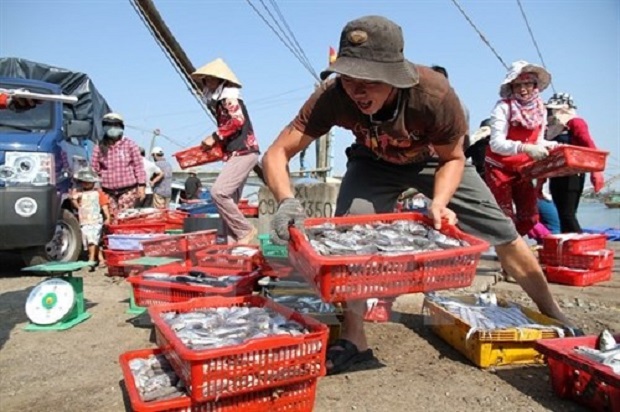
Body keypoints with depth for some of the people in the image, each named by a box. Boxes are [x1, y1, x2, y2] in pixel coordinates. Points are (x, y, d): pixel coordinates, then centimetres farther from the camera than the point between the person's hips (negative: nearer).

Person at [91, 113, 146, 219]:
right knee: (111, 218, 3)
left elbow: (138, 166, 0)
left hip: (128, 190, -2)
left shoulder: (130, 145, 0)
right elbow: (94, 169, 8)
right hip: (108, 192, 2)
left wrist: (141, 185, -4)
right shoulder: (99, 147, 5)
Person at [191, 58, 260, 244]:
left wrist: (215, 137, -16)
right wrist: (217, 142, 9)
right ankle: (233, 241, 10)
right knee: (229, 200, 7)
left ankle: (245, 230, -9)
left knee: (218, 192, -19)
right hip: (236, 154, 10)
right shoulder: (218, 102, 21)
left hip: (243, 153, -10)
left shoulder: (228, 98, -5)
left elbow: (238, 120, -21)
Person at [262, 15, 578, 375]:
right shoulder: (332, 97, -36)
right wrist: (287, 201, -53)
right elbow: (277, 154, -34)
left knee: (500, 231, -1)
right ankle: (354, 339, -9)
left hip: (433, 158, 0)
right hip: (374, 163, 1)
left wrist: (439, 203, -38)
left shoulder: (435, 94, -39)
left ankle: (553, 314, 23)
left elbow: (452, 158, -20)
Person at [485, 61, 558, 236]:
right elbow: (496, 143, -28)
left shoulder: (540, 109, 1)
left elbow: (538, 142, 10)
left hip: (521, 169, 6)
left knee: (529, 216, 9)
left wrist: (554, 146, -10)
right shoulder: (504, 107, -18)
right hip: (499, 168, -6)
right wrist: (524, 148, -42)